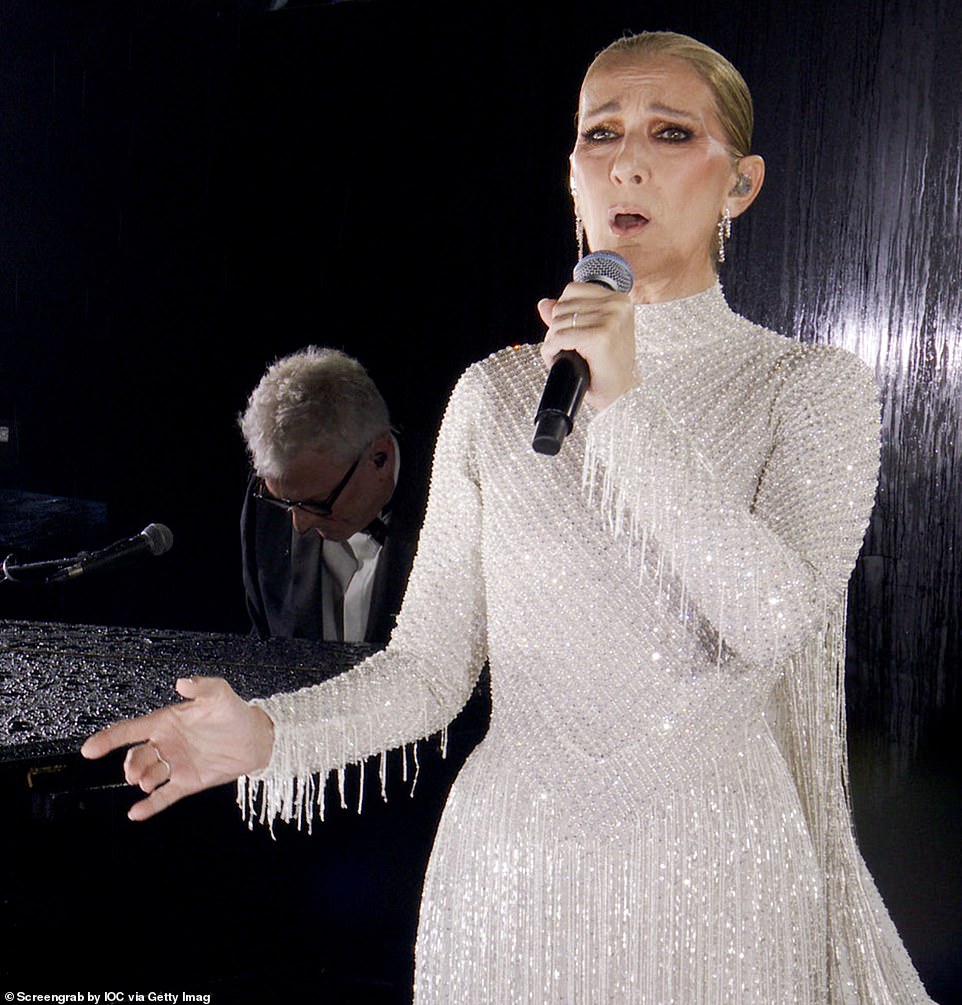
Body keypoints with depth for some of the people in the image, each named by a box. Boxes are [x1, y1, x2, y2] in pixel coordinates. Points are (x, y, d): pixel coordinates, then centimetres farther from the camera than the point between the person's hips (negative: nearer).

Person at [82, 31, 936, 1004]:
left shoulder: (814, 387, -3)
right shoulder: (496, 392, 2)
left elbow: (778, 620, -19)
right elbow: (430, 663, 0)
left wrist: (627, 406, -21)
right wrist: (270, 733, -18)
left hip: (713, 881, -1)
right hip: (512, 876, 2)